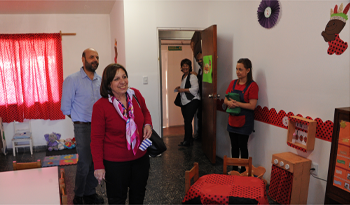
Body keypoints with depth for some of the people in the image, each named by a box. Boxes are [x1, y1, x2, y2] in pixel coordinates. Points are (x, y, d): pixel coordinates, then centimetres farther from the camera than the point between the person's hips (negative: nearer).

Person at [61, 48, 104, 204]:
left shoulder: (100, 80, 7)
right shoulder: (72, 80, -8)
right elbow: (65, 107, -5)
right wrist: (80, 119, 3)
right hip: (83, 128, -4)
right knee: (84, 164, 2)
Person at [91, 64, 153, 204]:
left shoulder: (136, 95, -6)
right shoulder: (100, 106, -17)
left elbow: (145, 112, 15)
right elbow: (96, 139, -11)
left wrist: (148, 124, -6)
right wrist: (98, 166, -11)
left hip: (140, 157, 4)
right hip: (115, 162, -4)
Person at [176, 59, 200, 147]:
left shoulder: (192, 76, -10)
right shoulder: (183, 76, 17)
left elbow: (195, 88, -20)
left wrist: (183, 90, -16)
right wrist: (180, 88, 11)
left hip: (192, 101, -9)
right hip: (184, 102, 9)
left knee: (188, 121, -7)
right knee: (187, 121, 12)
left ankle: (187, 141, 4)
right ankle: (190, 140, 24)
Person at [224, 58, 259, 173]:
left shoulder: (252, 86, -13)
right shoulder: (233, 83, 7)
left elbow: (252, 106, -18)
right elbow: (225, 100, 9)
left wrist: (236, 103, -22)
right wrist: (229, 103, -13)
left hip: (244, 122, -6)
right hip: (232, 121, 6)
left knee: (243, 147, 4)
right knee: (234, 146, 15)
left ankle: (243, 171, 21)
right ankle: (234, 170, 30)